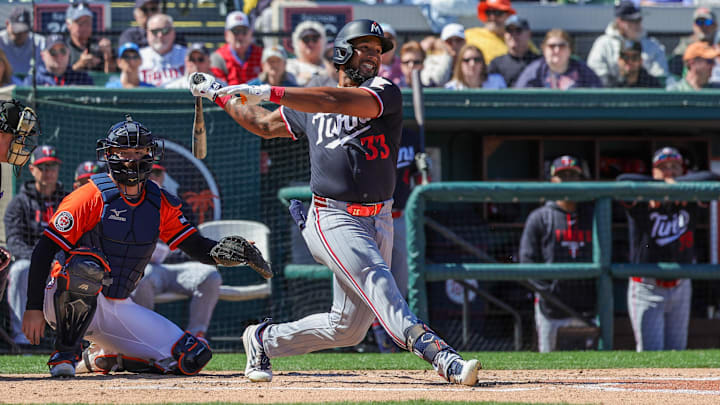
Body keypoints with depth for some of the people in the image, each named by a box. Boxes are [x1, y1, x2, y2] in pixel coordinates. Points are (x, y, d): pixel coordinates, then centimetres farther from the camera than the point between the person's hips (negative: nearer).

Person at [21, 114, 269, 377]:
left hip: (120, 308, 6)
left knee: (193, 357, -6)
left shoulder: (161, 204, 5)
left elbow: (197, 248, 4)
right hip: (67, 302, -6)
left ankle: (102, 357, 13)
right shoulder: (93, 197, -12)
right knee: (87, 266, -40)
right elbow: (45, 250, -14)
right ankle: (65, 353, -22)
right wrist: (34, 308, -21)